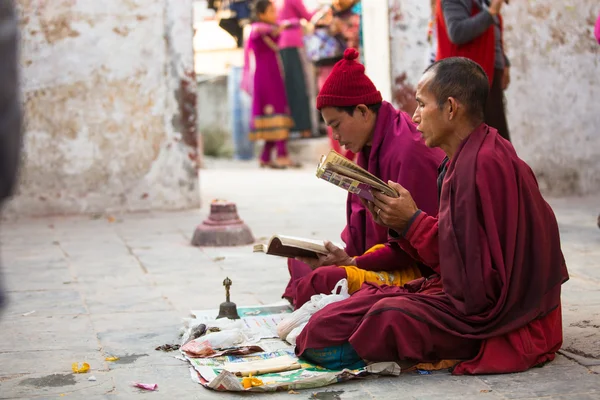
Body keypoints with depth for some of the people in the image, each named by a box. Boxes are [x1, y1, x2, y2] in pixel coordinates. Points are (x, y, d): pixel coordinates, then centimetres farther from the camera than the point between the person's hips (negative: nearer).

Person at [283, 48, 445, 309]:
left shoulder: (409, 152, -21)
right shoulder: (370, 148, 11)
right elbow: (360, 227, 14)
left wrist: (355, 262, -19)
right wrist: (345, 255, -4)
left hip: (418, 271, -11)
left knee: (323, 280, -30)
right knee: (299, 262, 11)